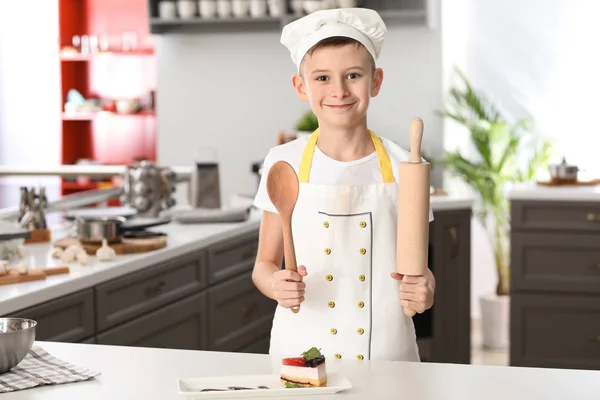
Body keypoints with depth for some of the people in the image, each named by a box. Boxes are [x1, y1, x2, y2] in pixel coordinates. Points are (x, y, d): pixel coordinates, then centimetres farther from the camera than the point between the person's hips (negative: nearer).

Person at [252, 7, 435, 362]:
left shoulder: (403, 169, -2)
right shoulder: (284, 163, -2)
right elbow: (265, 264, 5)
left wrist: (424, 291, -15)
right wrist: (276, 284, -16)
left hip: (385, 352, 0)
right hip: (302, 349, 0)